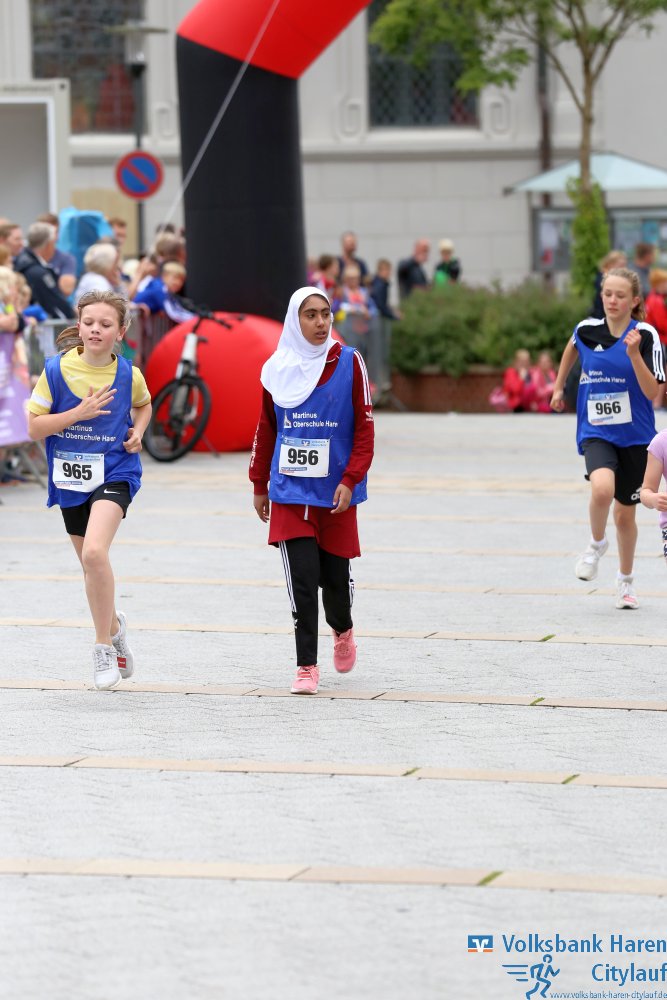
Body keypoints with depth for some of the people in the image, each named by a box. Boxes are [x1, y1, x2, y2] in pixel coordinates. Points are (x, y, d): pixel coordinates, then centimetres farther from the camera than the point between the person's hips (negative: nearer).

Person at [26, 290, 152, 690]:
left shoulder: (129, 375, -4)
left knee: (94, 552, -25)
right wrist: (79, 413, -19)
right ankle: (114, 624, 46)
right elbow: (35, 427, -7)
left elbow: (143, 404, 19)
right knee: (91, 565, 16)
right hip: (71, 479, 3)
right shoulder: (56, 370, -8)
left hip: (115, 473, -3)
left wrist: (138, 432, -1)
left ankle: (104, 646, -12)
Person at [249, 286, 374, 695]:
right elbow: (266, 429, 14)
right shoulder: (278, 369, 4)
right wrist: (259, 484, 15)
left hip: (336, 491, -1)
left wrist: (350, 480, -11)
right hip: (290, 489, 1)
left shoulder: (349, 362, -2)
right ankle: (307, 666, -3)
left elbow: (364, 427, -3)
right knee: (302, 577, -9)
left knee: (334, 574, 6)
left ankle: (343, 629, 39)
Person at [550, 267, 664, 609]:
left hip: (635, 436, 0)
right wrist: (559, 386, 27)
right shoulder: (586, 330, -3)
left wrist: (634, 355, -27)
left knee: (625, 513, 10)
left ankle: (625, 580, 33)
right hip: (596, 432, 0)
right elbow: (572, 348, 23)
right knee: (602, 489, -30)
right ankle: (597, 544, 0)